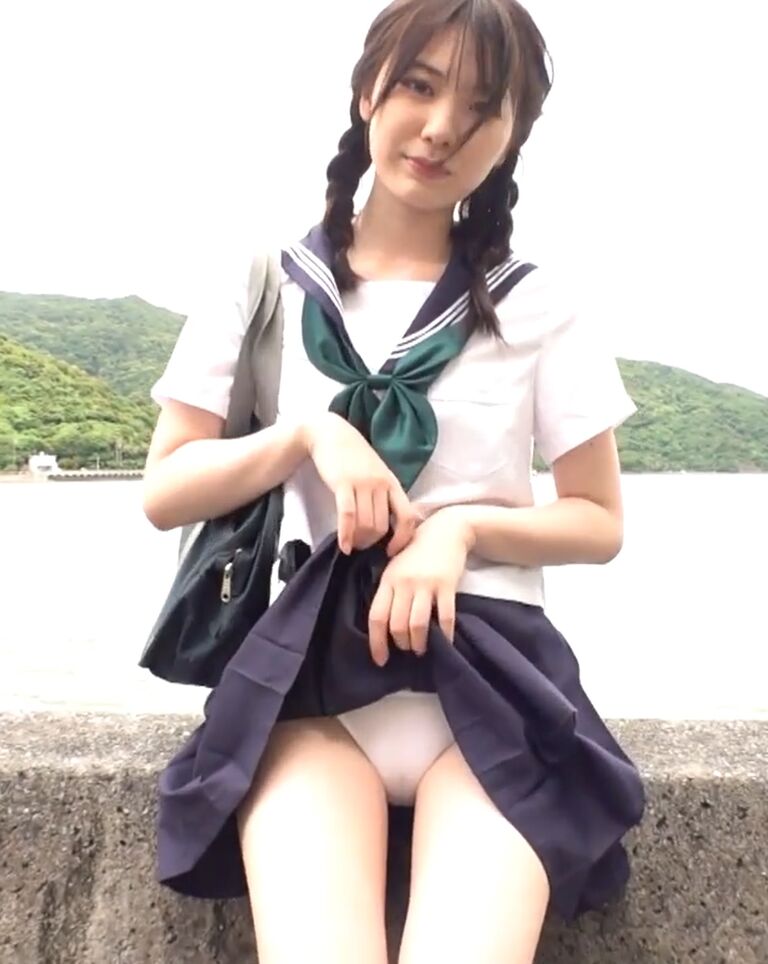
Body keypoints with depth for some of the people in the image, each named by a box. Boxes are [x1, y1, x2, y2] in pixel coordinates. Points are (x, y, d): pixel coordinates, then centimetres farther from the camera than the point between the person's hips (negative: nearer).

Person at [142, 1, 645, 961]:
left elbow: (600, 525, 8)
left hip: (490, 681, 1)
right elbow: (164, 493, 5)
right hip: (308, 678, 0)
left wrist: (464, 525, -11)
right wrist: (308, 432, -12)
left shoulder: (534, 305, 6)